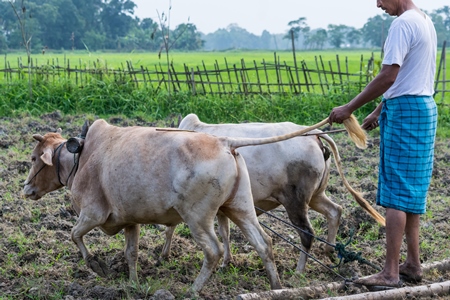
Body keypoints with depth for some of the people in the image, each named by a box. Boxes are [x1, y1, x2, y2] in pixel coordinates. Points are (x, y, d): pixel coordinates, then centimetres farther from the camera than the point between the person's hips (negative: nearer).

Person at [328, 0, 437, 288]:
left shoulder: (403, 24, -16)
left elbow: (388, 77, -23)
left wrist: (349, 108, -18)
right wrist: (380, 110, 22)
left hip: (405, 113, -10)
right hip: (424, 107, 10)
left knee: (397, 193, -6)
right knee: (412, 190, 14)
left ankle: (391, 273, -2)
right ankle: (413, 264, 21)